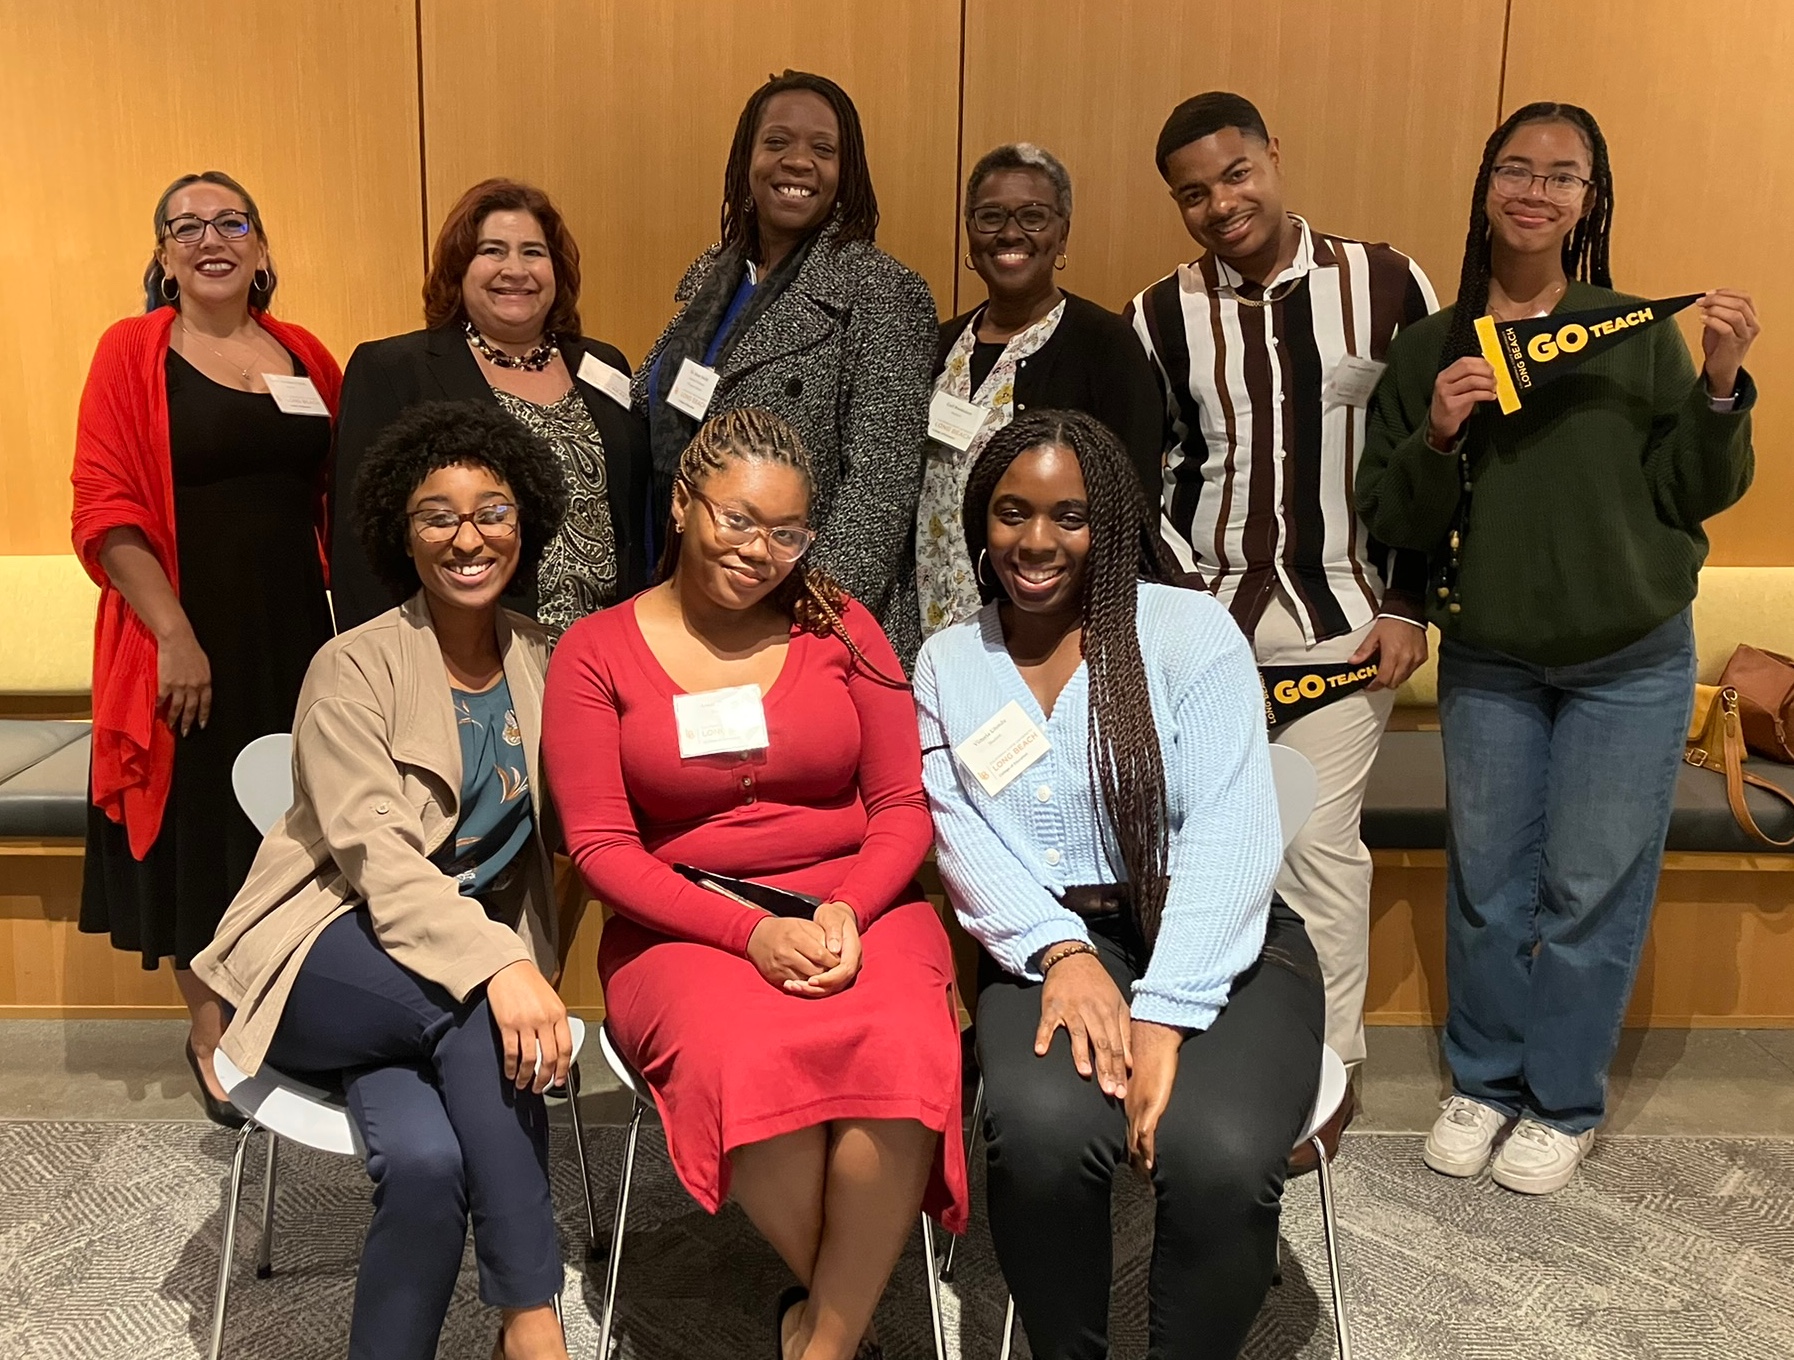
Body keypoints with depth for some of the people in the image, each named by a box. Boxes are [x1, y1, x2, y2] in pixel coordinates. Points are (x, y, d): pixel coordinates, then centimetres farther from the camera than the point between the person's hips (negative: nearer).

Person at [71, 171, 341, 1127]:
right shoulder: (131, 353, -3)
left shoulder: (306, 356, 8)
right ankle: (211, 1035, 25)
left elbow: (343, 499, 12)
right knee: (197, 830, 8)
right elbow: (106, 509, -10)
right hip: (186, 637, -3)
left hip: (294, 631, 3)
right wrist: (174, 634, -17)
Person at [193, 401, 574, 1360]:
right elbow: (378, 859, -20)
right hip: (328, 962, -3)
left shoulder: (541, 664, 7)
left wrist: (520, 965, -8)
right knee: (471, 1037, -34)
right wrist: (499, 967, -34)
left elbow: (550, 838, 12)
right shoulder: (354, 668, -7)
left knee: (428, 1156, -29)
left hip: (478, 955, 3)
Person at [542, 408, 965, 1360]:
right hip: (685, 924, -1)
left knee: (904, 1054, -32)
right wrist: (750, 933, -16)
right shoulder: (596, 653, 3)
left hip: (859, 905, 2)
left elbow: (903, 806, 6)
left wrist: (850, 911, -15)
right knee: (743, 1062, -34)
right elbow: (601, 845, -3)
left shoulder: (839, 627, 7)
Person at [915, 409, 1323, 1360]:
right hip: (1048, 947, 2)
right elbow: (964, 838, 1)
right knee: (1044, 1126, -30)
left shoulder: (1189, 631, -1)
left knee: (1215, 1152, -30)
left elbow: (1227, 835, -10)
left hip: (1216, 945, -1)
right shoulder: (947, 662, 11)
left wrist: (1163, 1018, -20)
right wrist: (1060, 954, -18)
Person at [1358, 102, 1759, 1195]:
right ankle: (1485, 1081, 32)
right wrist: (1436, 438, -20)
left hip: (1631, 665, -1)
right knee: (1488, 887, 12)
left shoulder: (1638, 335, -5)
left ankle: (1565, 1104, 26)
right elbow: (1392, 521, -3)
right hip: (1487, 664, 2)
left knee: (1592, 890, 6)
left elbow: (1696, 495, -5)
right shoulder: (1430, 349, -1)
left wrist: (1720, 381, -19)